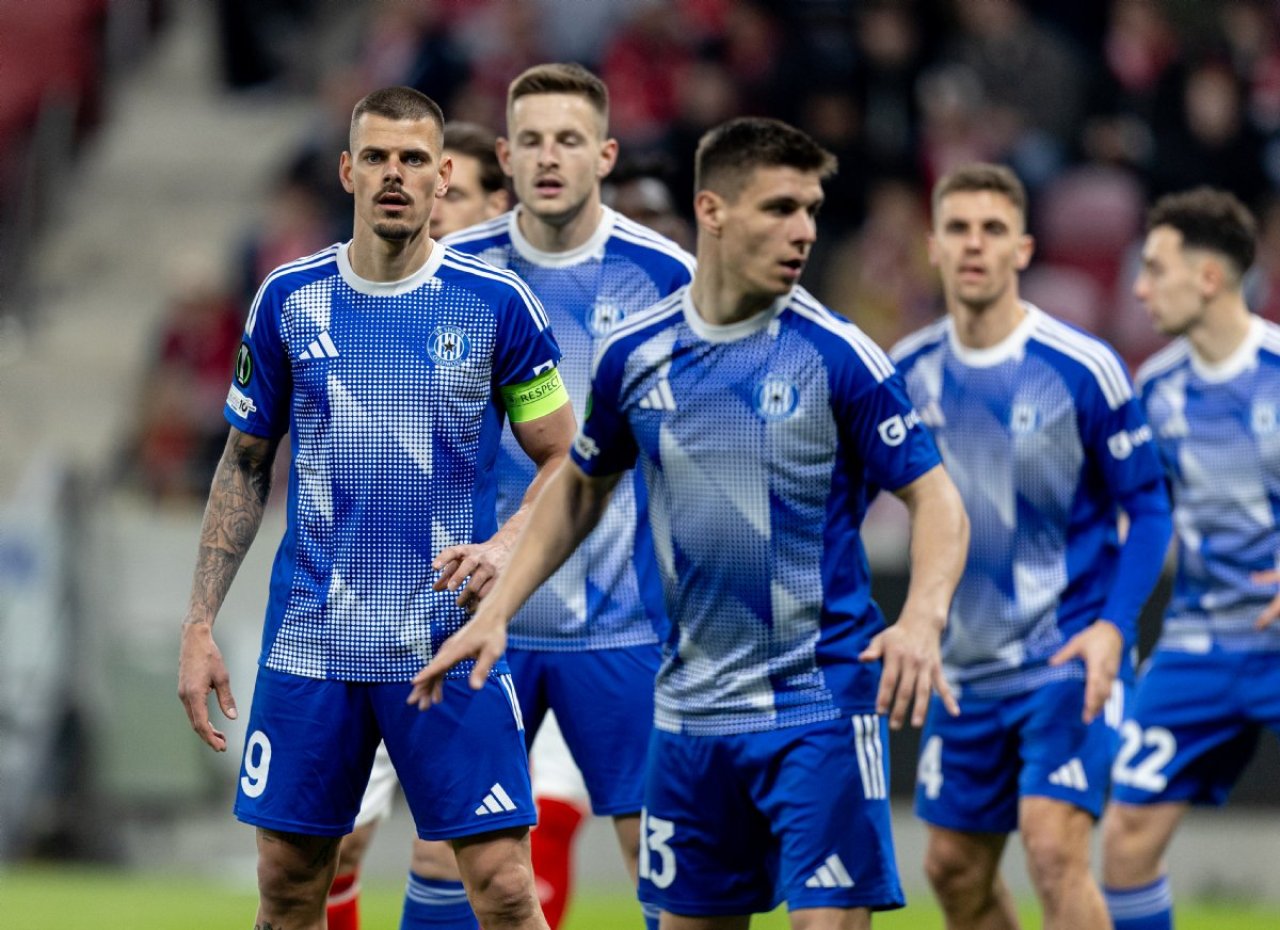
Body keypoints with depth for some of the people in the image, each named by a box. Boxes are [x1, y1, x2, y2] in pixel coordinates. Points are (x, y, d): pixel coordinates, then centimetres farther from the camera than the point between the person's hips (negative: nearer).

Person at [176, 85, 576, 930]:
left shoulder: (496, 303, -2)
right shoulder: (288, 299, 4)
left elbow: (564, 459, 4)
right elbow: (245, 465, 12)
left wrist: (507, 545, -16)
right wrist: (200, 622, 6)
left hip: (450, 646, -2)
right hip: (309, 641, 2)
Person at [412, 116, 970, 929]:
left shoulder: (839, 356, -9)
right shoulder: (635, 354, 2)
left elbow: (936, 499, -7)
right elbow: (581, 488, 18)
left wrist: (922, 620, -25)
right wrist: (497, 610, 9)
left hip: (820, 703, -4)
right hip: (694, 706, 4)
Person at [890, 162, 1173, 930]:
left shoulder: (1081, 368, -12)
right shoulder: (908, 371, 1)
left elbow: (1148, 509, -7)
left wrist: (1114, 626, -19)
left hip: (1070, 656, -5)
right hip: (969, 659, 6)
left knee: (1055, 850, -19)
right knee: (956, 868, 10)